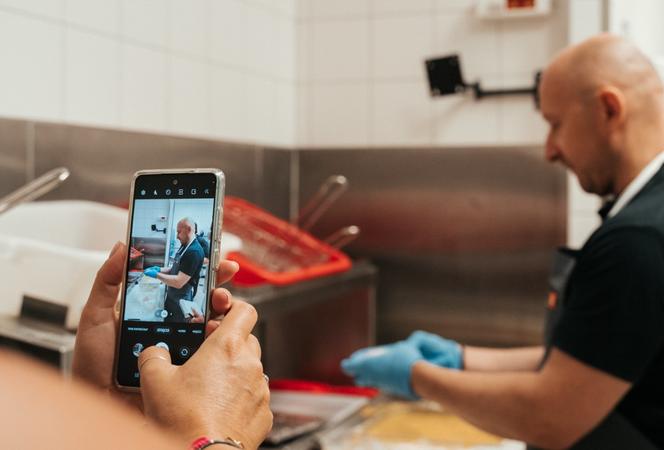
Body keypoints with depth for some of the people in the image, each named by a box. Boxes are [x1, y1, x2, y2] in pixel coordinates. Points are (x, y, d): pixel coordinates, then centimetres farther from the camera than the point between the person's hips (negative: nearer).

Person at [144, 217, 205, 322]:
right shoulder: (184, 246, 7)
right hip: (171, 297, 9)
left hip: (180, 301, -9)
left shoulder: (194, 252, -25)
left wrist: (157, 275, -20)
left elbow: (179, 282, -28)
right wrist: (160, 269, 2)